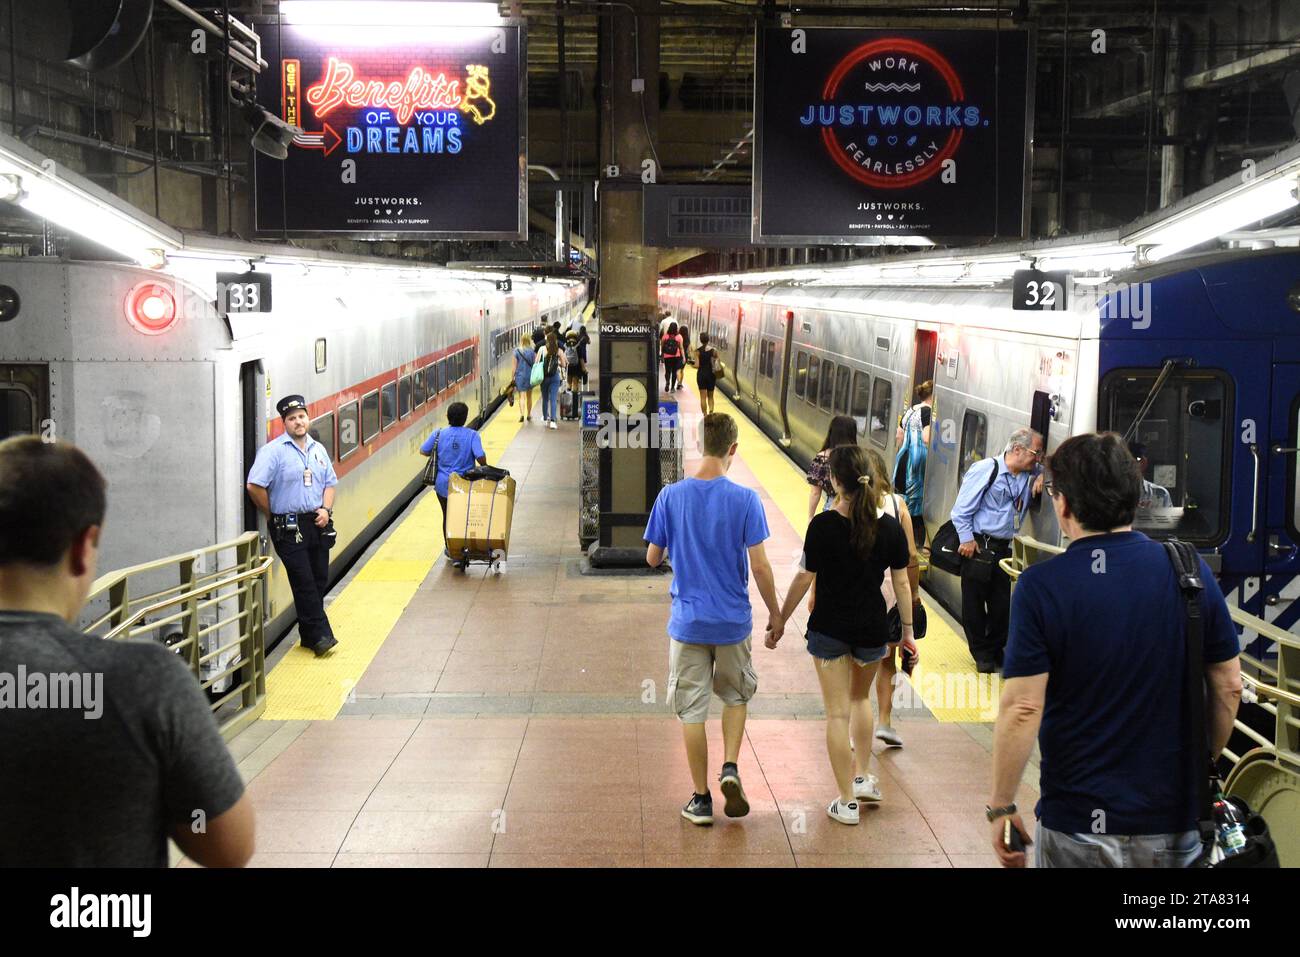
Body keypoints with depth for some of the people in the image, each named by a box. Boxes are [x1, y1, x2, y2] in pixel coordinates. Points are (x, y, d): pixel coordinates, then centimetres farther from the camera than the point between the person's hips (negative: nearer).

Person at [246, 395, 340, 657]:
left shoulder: (318, 449, 13)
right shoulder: (273, 451, -9)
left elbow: (329, 483, 19)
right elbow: (254, 486, -16)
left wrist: (326, 509, 2)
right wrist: (273, 516, -6)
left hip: (318, 524, 6)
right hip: (289, 527, -6)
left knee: (320, 580, 9)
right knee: (304, 582, -7)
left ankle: (309, 635, 20)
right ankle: (320, 635, -2)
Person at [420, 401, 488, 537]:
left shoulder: (438, 434, -7)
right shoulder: (472, 435, -14)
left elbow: (423, 451, 0)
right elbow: (480, 457, -22)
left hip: (443, 484, 2)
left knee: (447, 517, 16)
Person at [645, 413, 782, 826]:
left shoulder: (670, 496, -8)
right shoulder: (745, 499, -12)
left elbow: (652, 557, 0)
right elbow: (759, 566, -10)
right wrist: (775, 613, 3)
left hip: (688, 621, 0)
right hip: (733, 621, 0)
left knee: (692, 710, 9)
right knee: (737, 696, 23)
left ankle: (701, 799, 15)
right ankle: (730, 768, 5)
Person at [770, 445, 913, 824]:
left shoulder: (823, 525, -16)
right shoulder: (890, 526, -6)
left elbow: (804, 579, -10)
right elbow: (901, 583, 1)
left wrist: (779, 622, 2)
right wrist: (908, 630, 11)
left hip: (830, 629, -3)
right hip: (872, 630, 3)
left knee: (838, 713, 5)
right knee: (860, 697, 28)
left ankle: (847, 801, 8)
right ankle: (863, 777, 32)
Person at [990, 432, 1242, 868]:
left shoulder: (1041, 586, -13)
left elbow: (1023, 708, -16)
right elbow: (1228, 688, 3)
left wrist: (1001, 807, -6)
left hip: (1077, 827, -3)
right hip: (1175, 828, 3)